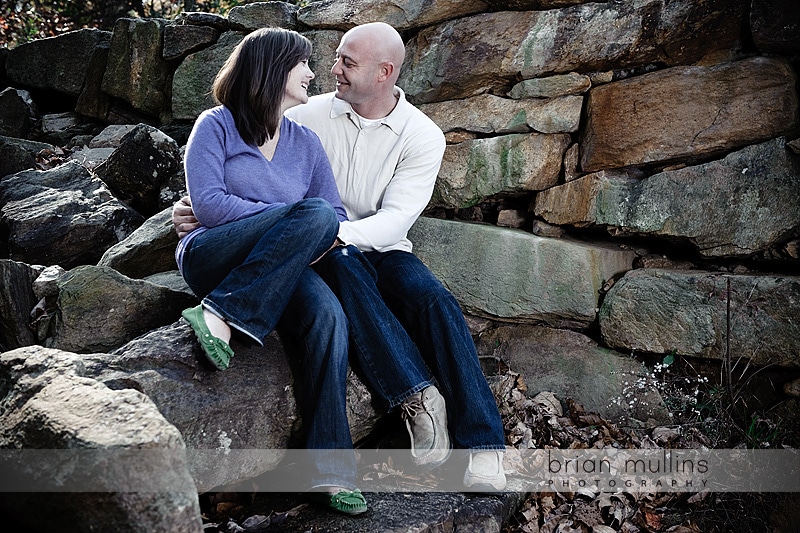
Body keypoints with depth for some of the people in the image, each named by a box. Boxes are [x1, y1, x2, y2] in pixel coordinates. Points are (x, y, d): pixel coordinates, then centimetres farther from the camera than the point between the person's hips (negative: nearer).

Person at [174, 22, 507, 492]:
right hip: (325, 254, 0)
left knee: (434, 299, -30)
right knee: (343, 267, -37)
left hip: (383, 250, 1)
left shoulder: (423, 136, -4)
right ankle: (417, 395, -36)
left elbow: (395, 219, -17)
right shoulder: (310, 116, -1)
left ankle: (482, 444, -28)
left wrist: (336, 232, -34)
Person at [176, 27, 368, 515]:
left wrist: (322, 239, -14)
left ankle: (330, 470, -29)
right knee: (314, 215, -29)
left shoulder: (306, 142, 16)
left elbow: (338, 217, 11)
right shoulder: (216, 126, 3)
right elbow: (207, 204, -11)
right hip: (211, 257, -4)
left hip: (280, 272, 4)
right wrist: (295, 221, -17)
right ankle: (219, 316, -31)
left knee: (330, 318, -30)